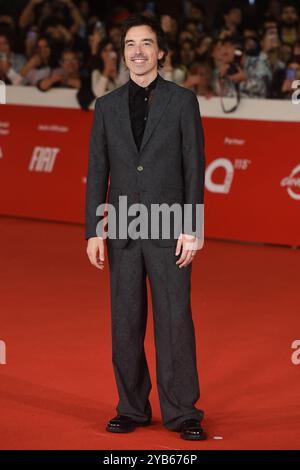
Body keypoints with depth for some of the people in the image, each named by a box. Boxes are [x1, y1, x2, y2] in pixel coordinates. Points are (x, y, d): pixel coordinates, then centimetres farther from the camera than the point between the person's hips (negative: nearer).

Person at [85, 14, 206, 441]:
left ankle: (182, 413, 3)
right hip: (123, 230, 3)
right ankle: (132, 409, 16)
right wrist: (93, 232, 3)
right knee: (125, 324, 6)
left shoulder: (183, 101, 2)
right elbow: (97, 173, 9)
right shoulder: (107, 106, 9)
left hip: (169, 230, -3)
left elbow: (194, 168, -1)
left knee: (175, 322, -3)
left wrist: (192, 229, -8)